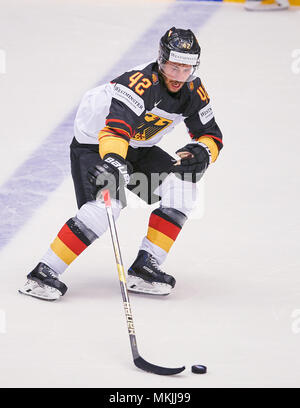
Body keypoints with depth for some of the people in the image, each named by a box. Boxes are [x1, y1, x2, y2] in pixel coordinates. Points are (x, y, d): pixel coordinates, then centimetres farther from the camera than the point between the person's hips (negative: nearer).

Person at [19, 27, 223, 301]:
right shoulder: (141, 82, -30)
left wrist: (201, 152, -22)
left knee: (183, 185, -11)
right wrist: (113, 160, -61)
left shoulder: (193, 91, -6)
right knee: (106, 204, -29)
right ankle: (44, 273, -24)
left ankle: (145, 267, -10)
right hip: (94, 142, -8)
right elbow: (116, 125, -43)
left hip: (137, 148, 8)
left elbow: (211, 135, 2)